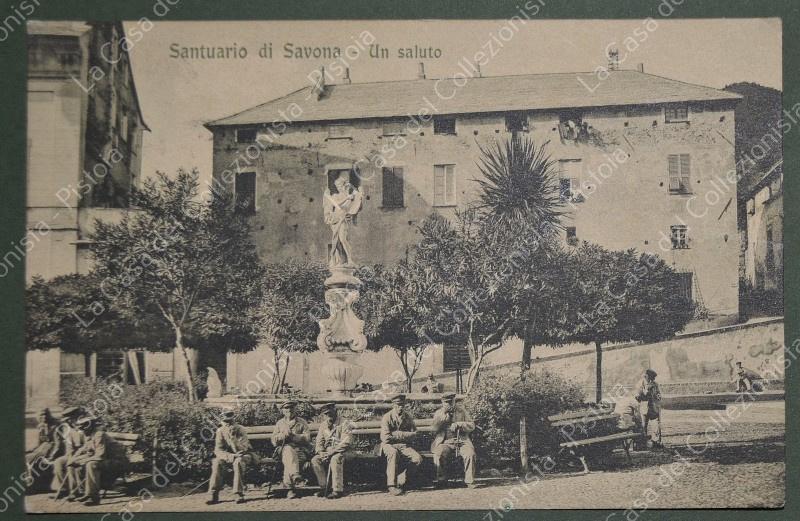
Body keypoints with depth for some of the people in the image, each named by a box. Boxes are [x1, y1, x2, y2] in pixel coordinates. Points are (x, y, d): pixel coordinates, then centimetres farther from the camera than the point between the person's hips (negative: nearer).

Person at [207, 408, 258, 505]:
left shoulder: (239, 429, -12)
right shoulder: (220, 431, -5)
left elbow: (244, 448, -21)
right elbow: (218, 451, -13)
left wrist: (233, 436, -30)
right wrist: (231, 456, -31)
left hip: (245, 455, -3)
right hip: (230, 455, 3)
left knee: (238, 461, -38)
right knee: (216, 462, -27)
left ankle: (239, 494, -35)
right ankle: (213, 495, -26)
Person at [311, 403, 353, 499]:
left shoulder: (344, 424, -4)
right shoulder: (323, 425, 15)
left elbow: (347, 442, -15)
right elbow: (319, 442, 12)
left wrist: (332, 451, -23)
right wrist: (322, 453, -10)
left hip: (340, 451, -6)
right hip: (326, 452, 6)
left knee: (335, 459, -37)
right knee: (315, 460, -22)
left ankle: (338, 489, -35)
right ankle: (324, 487, -16)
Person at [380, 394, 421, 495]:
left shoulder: (408, 417, 7)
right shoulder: (387, 417, -9)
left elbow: (413, 434, 2)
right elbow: (386, 438, -18)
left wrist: (397, 435, -11)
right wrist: (404, 436, -6)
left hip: (403, 446, 5)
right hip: (389, 445, -5)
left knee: (417, 458, -21)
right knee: (393, 453, -39)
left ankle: (400, 482, -17)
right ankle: (391, 485, -37)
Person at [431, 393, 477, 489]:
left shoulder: (461, 410, 14)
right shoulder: (438, 413, 13)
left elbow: (472, 426, 9)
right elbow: (435, 428, -3)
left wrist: (459, 424, -8)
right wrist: (443, 413, -9)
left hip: (462, 441, 0)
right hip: (445, 442, 0)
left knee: (470, 454, -29)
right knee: (438, 454, -31)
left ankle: (470, 480, -16)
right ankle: (440, 480, -14)